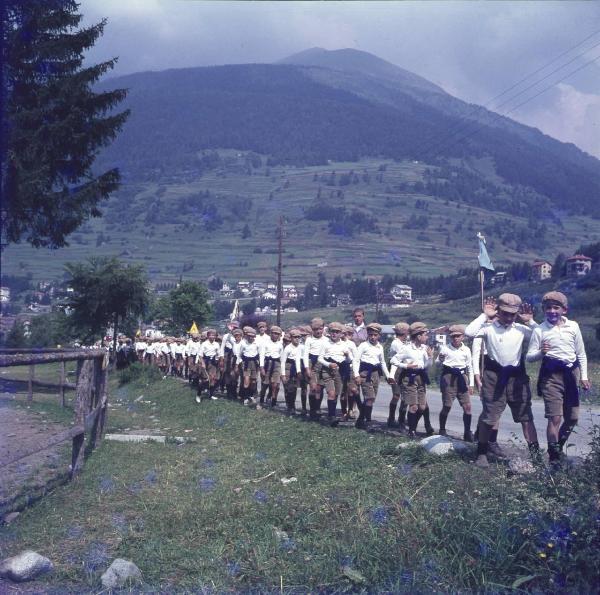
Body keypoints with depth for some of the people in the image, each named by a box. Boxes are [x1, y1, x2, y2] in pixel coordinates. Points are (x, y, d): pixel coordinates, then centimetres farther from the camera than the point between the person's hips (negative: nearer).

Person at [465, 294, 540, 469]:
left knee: (526, 416, 6)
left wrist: (530, 321, -6)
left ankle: (536, 453, 11)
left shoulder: (521, 329, 4)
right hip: (494, 376, -2)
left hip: (517, 376, 2)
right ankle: (482, 453, 19)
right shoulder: (489, 327, -3)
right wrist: (484, 315, -12)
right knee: (489, 417, 5)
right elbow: (469, 332, -20)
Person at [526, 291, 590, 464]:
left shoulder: (573, 326, 3)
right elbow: (529, 357, -5)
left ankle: (557, 448, 35)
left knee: (572, 419, 12)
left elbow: (581, 354, 11)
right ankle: (554, 457, 4)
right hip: (552, 375, -4)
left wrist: (584, 376, 8)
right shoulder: (539, 330, -5)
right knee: (555, 418, -8)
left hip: (571, 373, 4)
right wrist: (541, 353, -25)